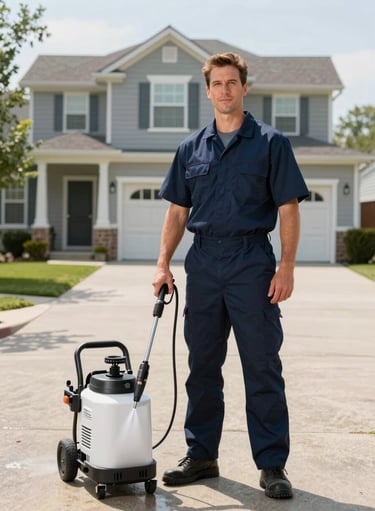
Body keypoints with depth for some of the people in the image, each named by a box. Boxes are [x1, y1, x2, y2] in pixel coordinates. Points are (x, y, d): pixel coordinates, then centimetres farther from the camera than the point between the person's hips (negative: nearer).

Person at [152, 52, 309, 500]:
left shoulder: (270, 143, 0)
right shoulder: (192, 148, 11)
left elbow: (288, 210, -3)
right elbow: (177, 211, 13)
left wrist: (286, 267, -12)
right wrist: (163, 264, 4)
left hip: (252, 263, -4)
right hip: (203, 262, 4)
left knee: (262, 367, -1)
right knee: (203, 366, 10)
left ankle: (272, 465, 7)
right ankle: (201, 455, 21)